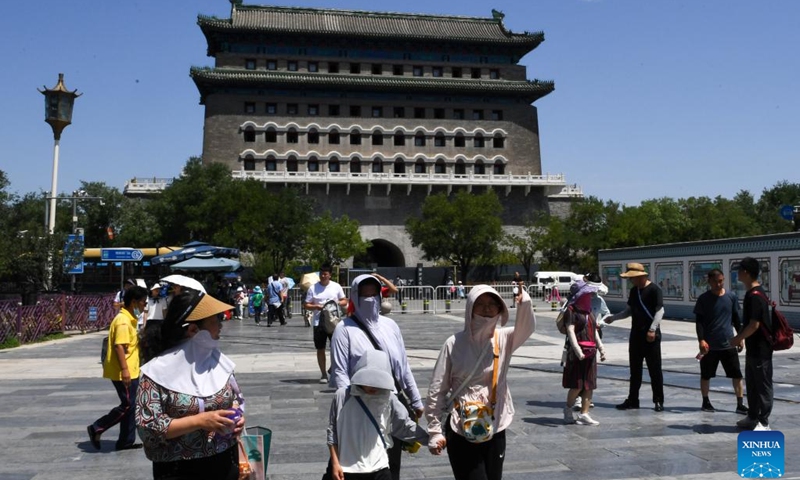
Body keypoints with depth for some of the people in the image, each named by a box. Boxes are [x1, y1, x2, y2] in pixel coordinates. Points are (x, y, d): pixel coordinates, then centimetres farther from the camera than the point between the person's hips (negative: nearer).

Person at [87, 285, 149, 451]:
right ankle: (96, 428, 8)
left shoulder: (130, 319, 14)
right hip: (123, 372, -10)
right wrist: (124, 369, -27)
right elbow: (119, 346, -24)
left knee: (130, 406, 11)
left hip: (130, 372, 10)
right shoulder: (123, 320, -17)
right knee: (127, 405, -4)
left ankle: (126, 441, 17)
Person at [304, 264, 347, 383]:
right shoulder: (313, 288, 1)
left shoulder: (336, 287, 3)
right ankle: (323, 374, 15)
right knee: (320, 348, 5)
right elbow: (306, 305, 1)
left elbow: (344, 302, 8)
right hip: (318, 322, 0)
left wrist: (336, 303, -13)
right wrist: (316, 307, -17)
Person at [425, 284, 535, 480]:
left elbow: (527, 328, -24)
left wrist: (524, 302, -43)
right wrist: (435, 431, -4)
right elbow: (437, 389, -4)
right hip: (461, 432, -3)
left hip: (495, 430, 3)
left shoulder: (504, 338, -2)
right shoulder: (455, 343, -8)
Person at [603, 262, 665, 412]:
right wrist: (613, 317, 10)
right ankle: (632, 400, 17)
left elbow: (660, 311, -14)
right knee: (635, 369, 10)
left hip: (651, 335, -7)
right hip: (636, 335, 7)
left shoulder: (654, 289, -10)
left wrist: (652, 329, -21)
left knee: (655, 369, 0)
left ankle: (658, 401, 9)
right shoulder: (633, 291, 12)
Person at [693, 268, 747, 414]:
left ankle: (740, 404, 11)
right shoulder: (703, 299, -6)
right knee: (705, 375, 8)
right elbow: (699, 321, -6)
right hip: (709, 345, -2)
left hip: (729, 343, 2)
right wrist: (701, 339, -16)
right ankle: (706, 402, 24)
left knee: (737, 374, 2)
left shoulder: (731, 297, 2)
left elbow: (736, 319, 12)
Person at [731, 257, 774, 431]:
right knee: (752, 384, 17)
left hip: (760, 349, -10)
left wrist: (738, 338, -11)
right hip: (753, 348, 10)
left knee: (763, 385, 0)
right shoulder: (752, 293, 10)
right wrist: (742, 338, 15)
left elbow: (754, 325, -23)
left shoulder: (756, 296, -21)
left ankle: (764, 422, 8)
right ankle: (753, 417, 27)